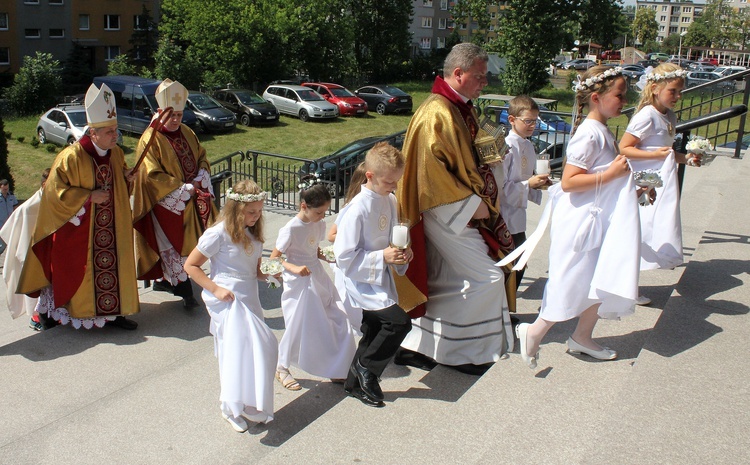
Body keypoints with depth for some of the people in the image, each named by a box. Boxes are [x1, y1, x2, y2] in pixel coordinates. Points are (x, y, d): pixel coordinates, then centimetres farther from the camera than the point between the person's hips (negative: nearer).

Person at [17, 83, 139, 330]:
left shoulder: (116, 153, 3)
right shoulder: (71, 156, -17)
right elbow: (54, 190, -16)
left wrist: (127, 178, -1)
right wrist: (88, 196, -21)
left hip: (112, 227, 6)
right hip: (78, 229, -5)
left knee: (113, 265, 7)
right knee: (80, 270, 3)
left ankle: (113, 311, 17)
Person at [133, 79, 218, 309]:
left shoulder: (187, 133, 8)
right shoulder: (151, 139, -11)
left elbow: (202, 157, 14)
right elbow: (153, 176, -16)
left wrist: (199, 180, -6)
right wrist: (183, 189, -19)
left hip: (190, 199, 7)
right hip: (167, 203, -6)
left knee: (182, 243, 12)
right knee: (174, 245, -2)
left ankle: (167, 279, 28)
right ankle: (185, 290, 3)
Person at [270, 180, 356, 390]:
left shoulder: (319, 225, 2)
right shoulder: (291, 229, -18)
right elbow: (274, 258, -12)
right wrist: (294, 268, -26)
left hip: (318, 278, 7)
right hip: (299, 283, -7)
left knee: (340, 320, 4)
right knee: (298, 327, 2)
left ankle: (337, 370, 19)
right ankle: (282, 369, 26)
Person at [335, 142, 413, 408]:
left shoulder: (390, 201, 1)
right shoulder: (358, 209, -23)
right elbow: (344, 256, -22)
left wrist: (402, 253, -4)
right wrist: (382, 257, -24)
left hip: (382, 280, 8)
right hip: (363, 283, -8)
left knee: (374, 333, 17)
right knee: (400, 321, -19)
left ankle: (355, 384, 36)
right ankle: (367, 367, 3)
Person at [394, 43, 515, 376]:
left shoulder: (462, 109, 12)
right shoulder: (436, 114, -19)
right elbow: (433, 171, -24)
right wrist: (471, 205, -19)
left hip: (464, 210, 10)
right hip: (449, 214, -10)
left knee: (446, 284, 15)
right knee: (487, 278, -5)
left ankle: (415, 346, 27)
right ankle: (463, 352, 9)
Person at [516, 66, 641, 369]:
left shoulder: (602, 132, 10)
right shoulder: (589, 134, -20)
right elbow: (568, 182, -26)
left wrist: (629, 184, 12)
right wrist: (611, 174, -24)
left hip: (600, 219, 10)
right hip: (581, 221, -10)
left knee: (601, 280, 14)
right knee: (574, 284, -2)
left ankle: (582, 337, 28)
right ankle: (534, 332, 13)